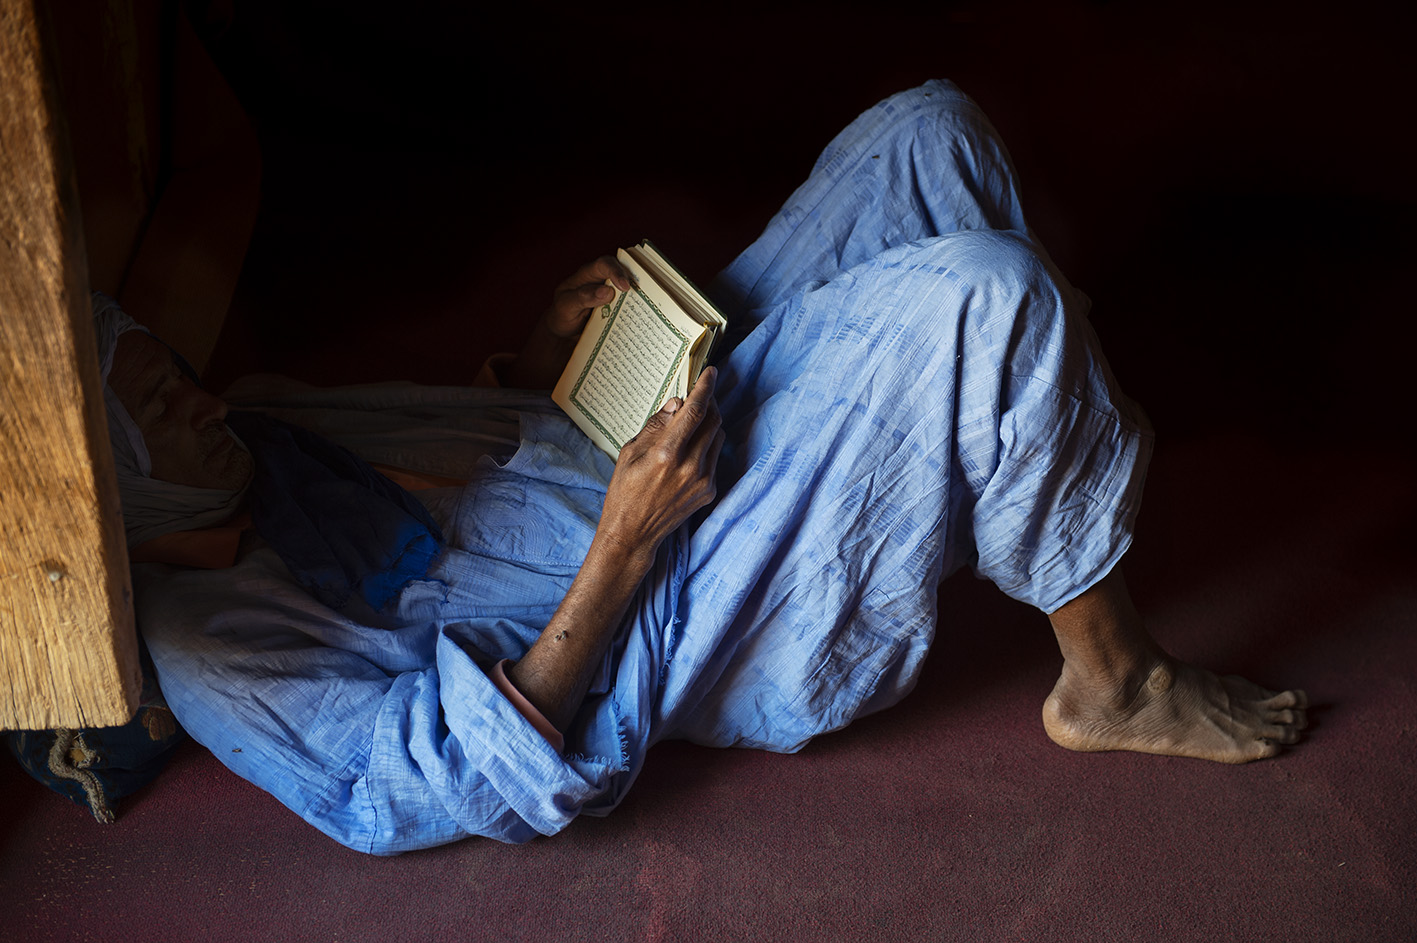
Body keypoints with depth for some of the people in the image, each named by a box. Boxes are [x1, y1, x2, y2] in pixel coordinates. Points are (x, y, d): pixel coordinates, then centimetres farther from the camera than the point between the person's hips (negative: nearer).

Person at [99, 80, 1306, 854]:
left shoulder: (252, 441, 6)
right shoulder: (211, 650, -19)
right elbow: (511, 783, -22)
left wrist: (546, 360, 1)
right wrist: (624, 544, -27)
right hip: (739, 625, -9)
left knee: (929, 130, 3)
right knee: (985, 291, -31)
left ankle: (1017, 450, 23)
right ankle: (1114, 683, -8)